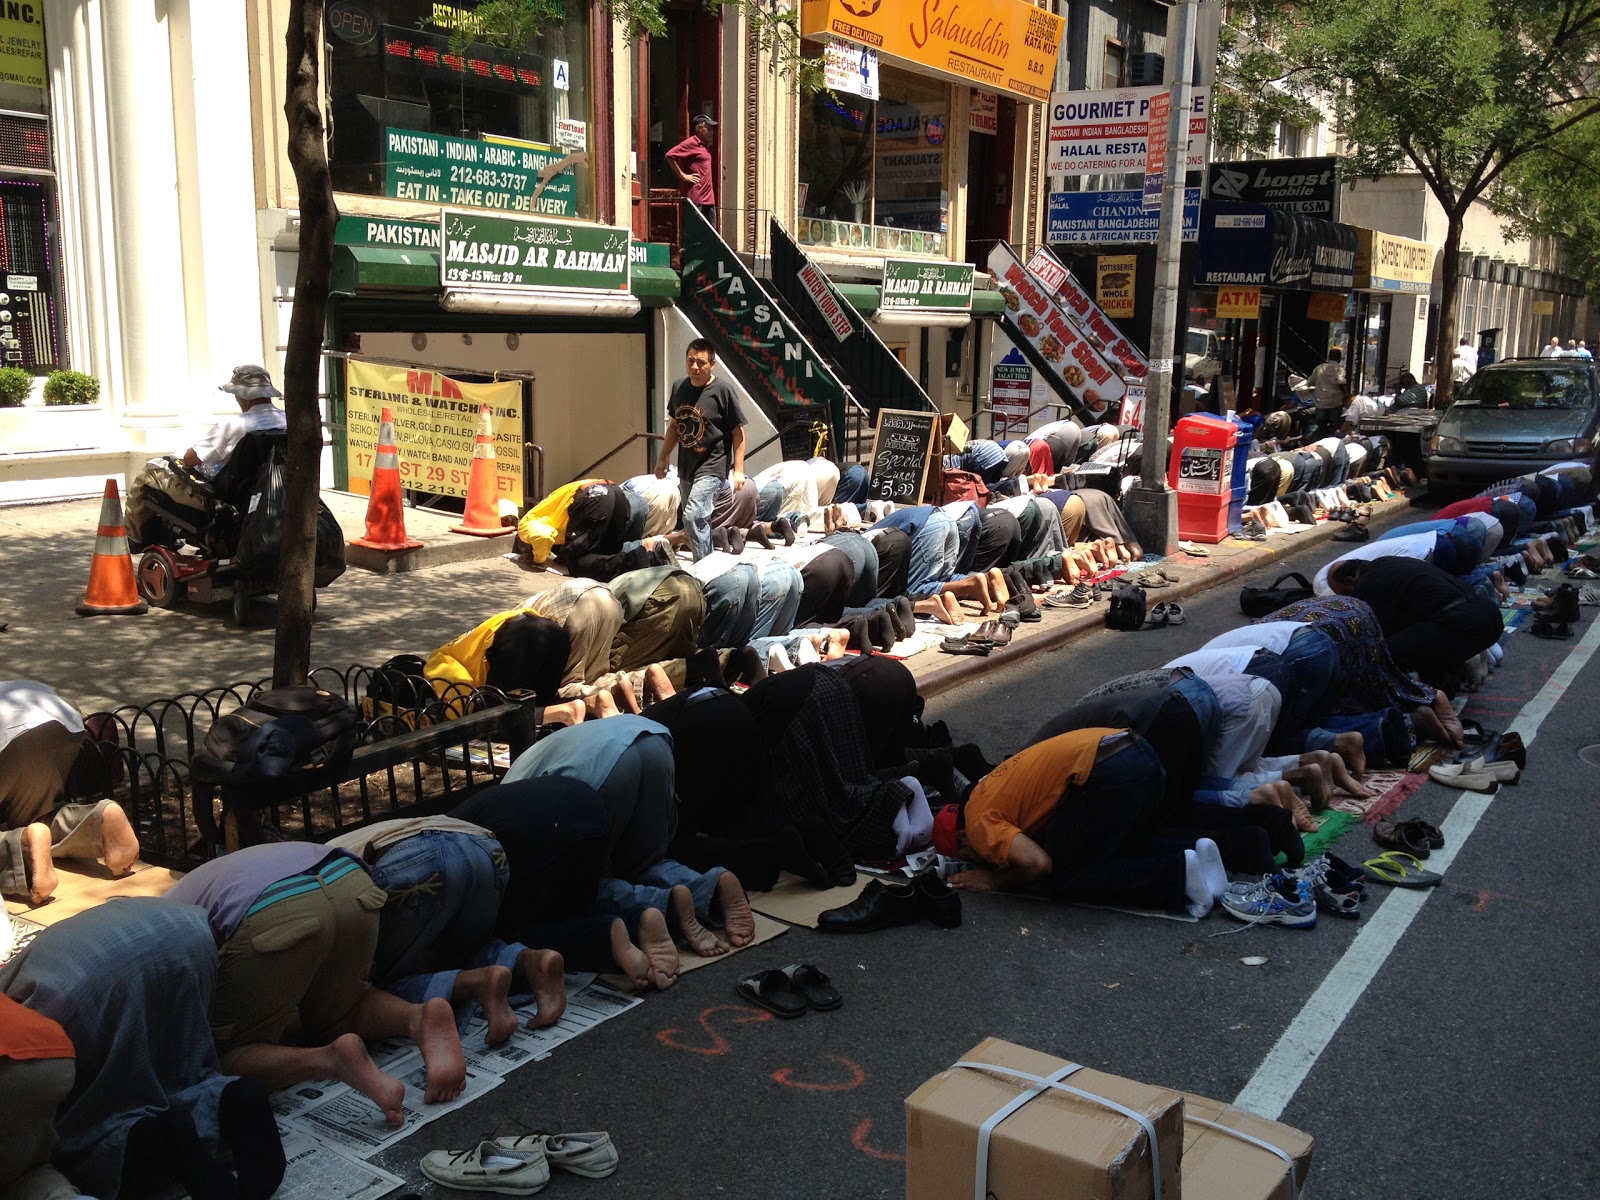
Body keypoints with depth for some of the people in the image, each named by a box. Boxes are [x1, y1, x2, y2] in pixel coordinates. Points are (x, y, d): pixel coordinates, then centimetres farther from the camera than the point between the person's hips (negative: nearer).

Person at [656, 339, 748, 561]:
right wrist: (663, 458, 20)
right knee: (700, 520, 13)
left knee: (693, 516, -19)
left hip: (712, 466, -7)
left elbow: (738, 432, -8)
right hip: (686, 466, 7)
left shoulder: (723, 391, -12)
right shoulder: (679, 387, 6)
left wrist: (738, 470, -12)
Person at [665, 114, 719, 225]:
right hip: (696, 199, -9)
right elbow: (670, 155, -17)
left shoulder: (704, 145, 18)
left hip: (708, 198, 9)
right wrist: (683, 175, -14)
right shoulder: (691, 143, -8)